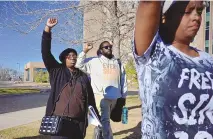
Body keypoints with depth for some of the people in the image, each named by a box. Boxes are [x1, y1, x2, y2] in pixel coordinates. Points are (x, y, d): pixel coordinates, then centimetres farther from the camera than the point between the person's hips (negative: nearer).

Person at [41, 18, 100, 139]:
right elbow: (46, 53, -7)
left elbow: (90, 98, 12)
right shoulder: (57, 71, 3)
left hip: (79, 121, 3)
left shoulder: (83, 76, 8)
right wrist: (48, 29, -15)